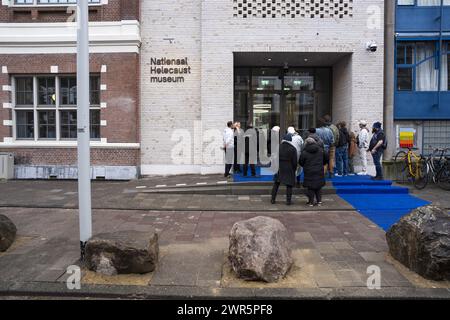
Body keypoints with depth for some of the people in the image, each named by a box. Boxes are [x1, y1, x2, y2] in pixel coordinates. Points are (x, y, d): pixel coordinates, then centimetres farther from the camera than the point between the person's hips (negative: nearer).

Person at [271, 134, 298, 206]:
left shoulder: (279, 147, -2)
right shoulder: (292, 149, -8)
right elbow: (295, 161, -6)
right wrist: (294, 169, 8)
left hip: (279, 168, 3)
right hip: (289, 170, -3)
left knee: (276, 184, 13)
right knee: (289, 185, 5)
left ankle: (273, 199, 16)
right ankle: (288, 201, 7)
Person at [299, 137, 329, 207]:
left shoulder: (304, 153, -10)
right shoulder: (321, 150, 1)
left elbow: (301, 162, -1)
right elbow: (326, 159, 11)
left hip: (309, 173, -3)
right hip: (319, 172, 3)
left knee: (310, 188, 5)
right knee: (319, 187, 15)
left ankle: (311, 202, 8)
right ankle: (319, 201, 17)